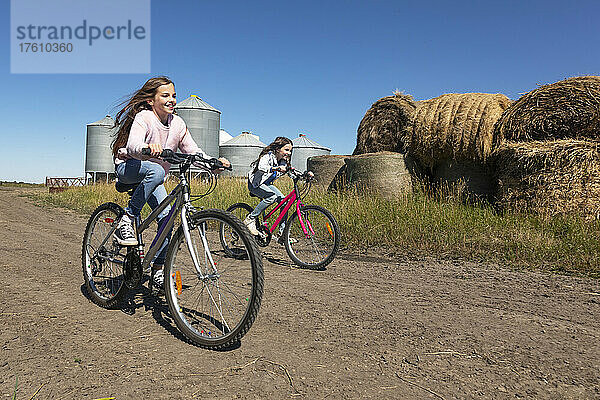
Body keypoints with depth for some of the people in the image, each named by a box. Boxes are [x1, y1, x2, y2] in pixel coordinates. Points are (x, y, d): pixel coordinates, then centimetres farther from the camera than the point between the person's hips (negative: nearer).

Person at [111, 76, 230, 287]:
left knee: (167, 216, -14)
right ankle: (126, 220, -28)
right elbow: (133, 144, -37)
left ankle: (158, 267, 2)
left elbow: (192, 150, 0)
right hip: (128, 167, -5)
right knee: (156, 171, -40)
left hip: (152, 176, 5)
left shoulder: (178, 123, -2)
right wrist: (147, 148, -60)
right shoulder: (143, 117, -19)